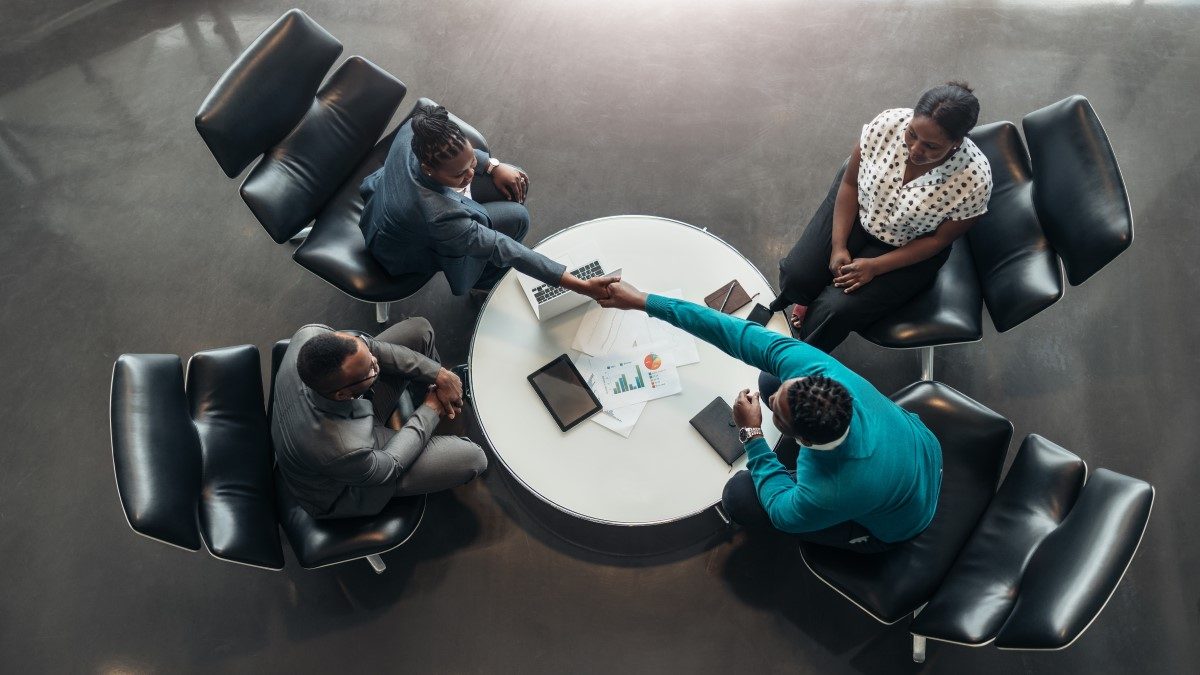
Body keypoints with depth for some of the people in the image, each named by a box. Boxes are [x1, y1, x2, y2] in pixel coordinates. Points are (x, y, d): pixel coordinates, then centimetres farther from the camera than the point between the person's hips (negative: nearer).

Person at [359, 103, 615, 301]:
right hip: (404, 251, -6)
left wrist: (493, 166, -13)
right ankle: (483, 284, 17)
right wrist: (582, 286, -38)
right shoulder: (439, 216, -45)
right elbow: (505, 250, -40)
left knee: (516, 184, -3)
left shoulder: (414, 131, -29)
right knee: (517, 218, -14)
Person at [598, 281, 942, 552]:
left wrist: (751, 433, -22)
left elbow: (782, 510, -21)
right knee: (771, 379, 0)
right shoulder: (809, 367, -35)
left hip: (891, 526, -4)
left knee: (739, 495, -11)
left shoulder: (831, 493, -44)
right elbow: (737, 332, -30)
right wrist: (643, 300, -27)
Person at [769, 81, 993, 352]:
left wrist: (875, 267, -21)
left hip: (909, 250, -2)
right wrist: (839, 246, -17)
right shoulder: (889, 123, -25)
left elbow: (939, 240, -15)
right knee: (795, 277, -15)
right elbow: (850, 182, -11)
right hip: (857, 209, 2)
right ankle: (811, 300, 22)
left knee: (838, 310, -17)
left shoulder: (974, 179, -29)